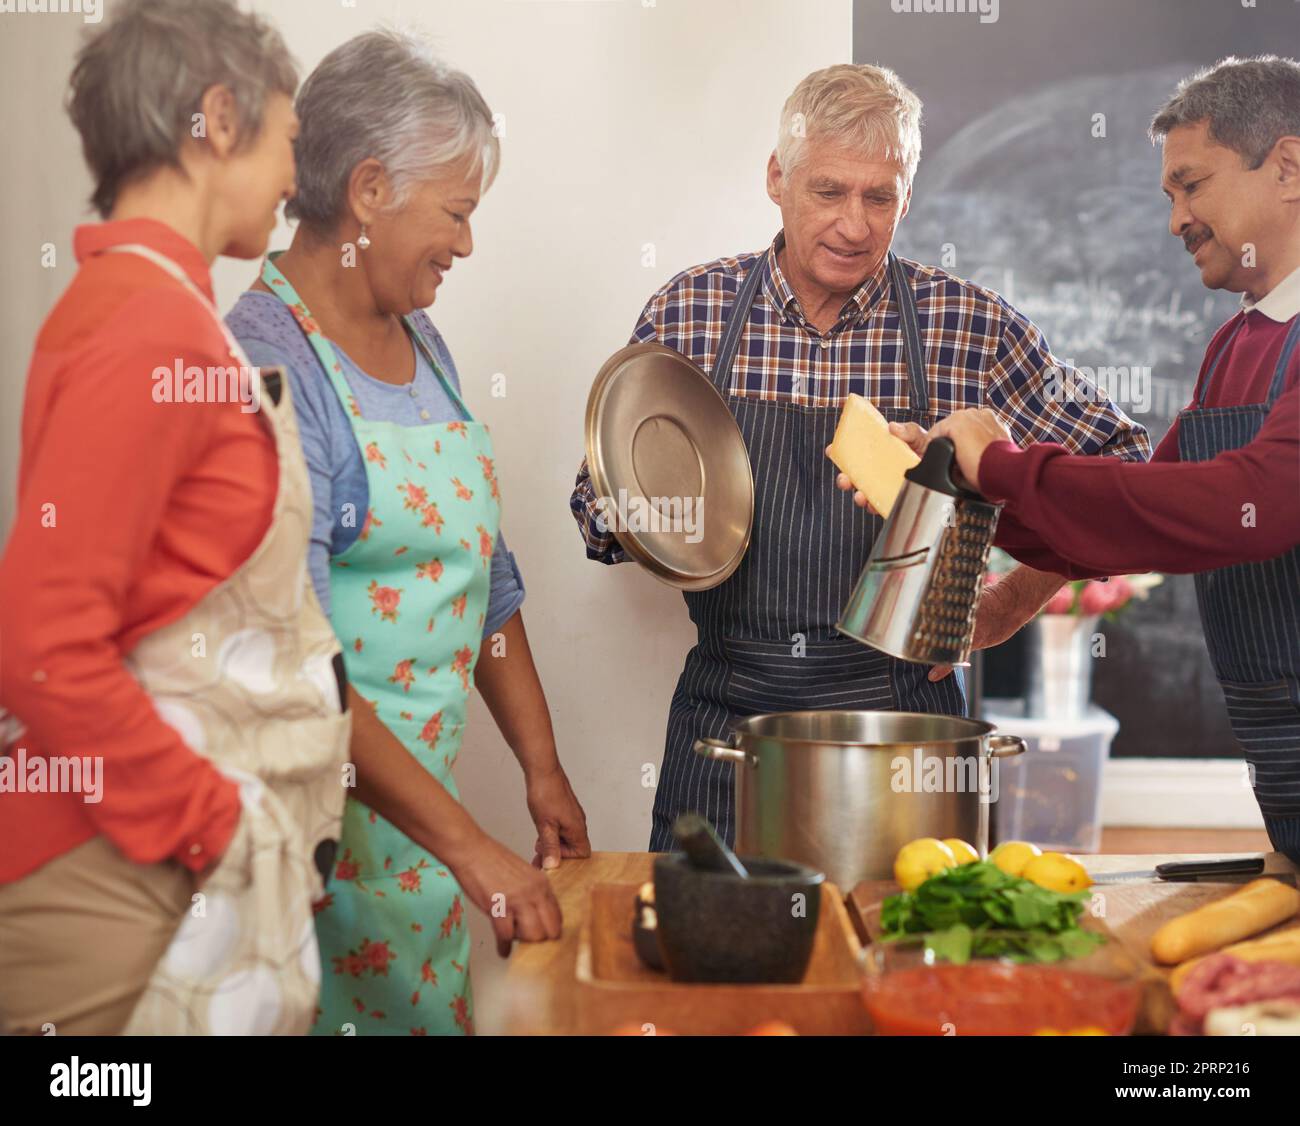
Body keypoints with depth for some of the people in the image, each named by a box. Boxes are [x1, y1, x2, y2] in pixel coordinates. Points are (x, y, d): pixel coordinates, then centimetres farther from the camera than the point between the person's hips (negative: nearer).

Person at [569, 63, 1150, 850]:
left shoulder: (970, 326, -2)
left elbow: (1121, 466, 6)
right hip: (725, 713, 1)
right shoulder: (687, 312, 1)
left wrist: (1011, 606, 0)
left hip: (902, 716, 0)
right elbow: (601, 507, 7)